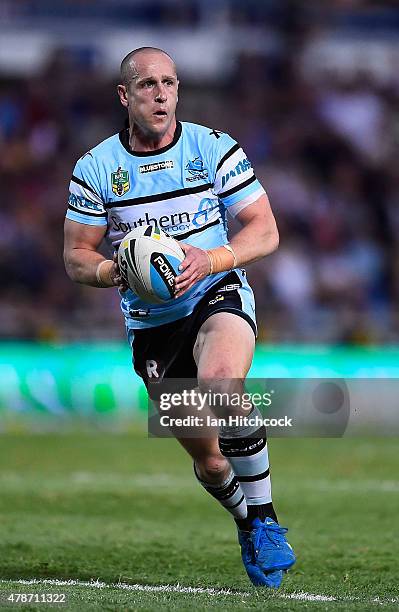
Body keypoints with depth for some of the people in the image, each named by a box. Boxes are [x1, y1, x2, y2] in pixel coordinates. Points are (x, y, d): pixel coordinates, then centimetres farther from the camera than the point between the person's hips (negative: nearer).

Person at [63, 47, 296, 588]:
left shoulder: (214, 148, -2)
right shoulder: (95, 168, 1)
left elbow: (265, 232, -2)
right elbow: (75, 257, 6)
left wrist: (211, 260, -19)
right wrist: (111, 271, -17)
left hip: (219, 297, -2)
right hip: (151, 323, 2)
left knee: (221, 379, -36)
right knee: (209, 461, 1)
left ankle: (264, 519, -20)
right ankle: (248, 525, 34)